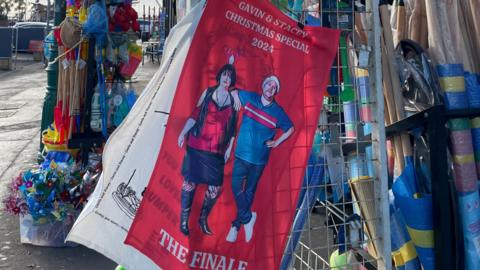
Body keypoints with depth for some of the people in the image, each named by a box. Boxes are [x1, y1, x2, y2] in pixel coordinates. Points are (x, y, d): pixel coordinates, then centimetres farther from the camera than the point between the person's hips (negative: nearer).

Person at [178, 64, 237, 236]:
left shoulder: (234, 99, 5)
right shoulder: (208, 92, 5)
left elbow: (233, 127, 8)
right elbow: (195, 115, 5)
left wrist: (229, 148, 5)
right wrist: (183, 133, -3)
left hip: (217, 151, 1)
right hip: (197, 146, -1)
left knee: (215, 189, 0)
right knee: (190, 182, 2)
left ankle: (203, 219, 23)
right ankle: (184, 219, 18)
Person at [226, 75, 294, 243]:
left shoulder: (278, 112, -4)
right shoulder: (249, 98, -1)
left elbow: (290, 129, 12)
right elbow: (233, 91, 18)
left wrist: (276, 143, 3)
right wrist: (236, 97, -3)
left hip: (260, 158, 0)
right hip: (241, 154, 0)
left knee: (249, 191, 9)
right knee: (236, 187, -11)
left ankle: (237, 225, 23)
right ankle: (248, 218, 9)